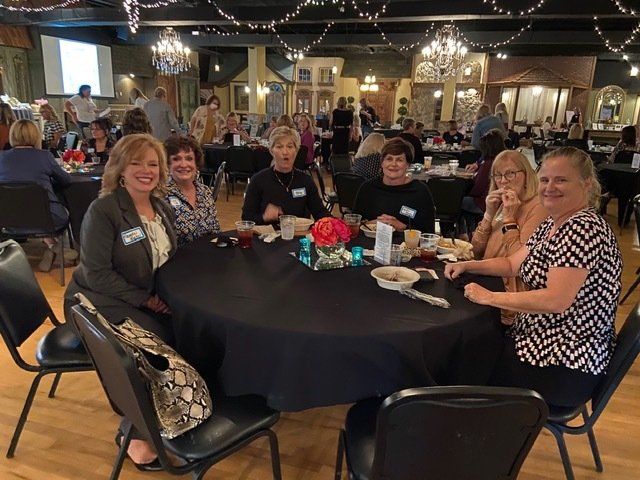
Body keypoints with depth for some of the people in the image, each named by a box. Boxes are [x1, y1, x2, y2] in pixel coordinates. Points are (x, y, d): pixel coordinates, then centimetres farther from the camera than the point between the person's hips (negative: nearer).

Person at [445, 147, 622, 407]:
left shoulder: (584, 227, -23)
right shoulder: (550, 225, 8)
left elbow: (556, 300, -29)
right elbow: (512, 264, 16)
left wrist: (490, 297, -21)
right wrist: (466, 266, 1)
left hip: (566, 367, -9)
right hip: (540, 342, 9)